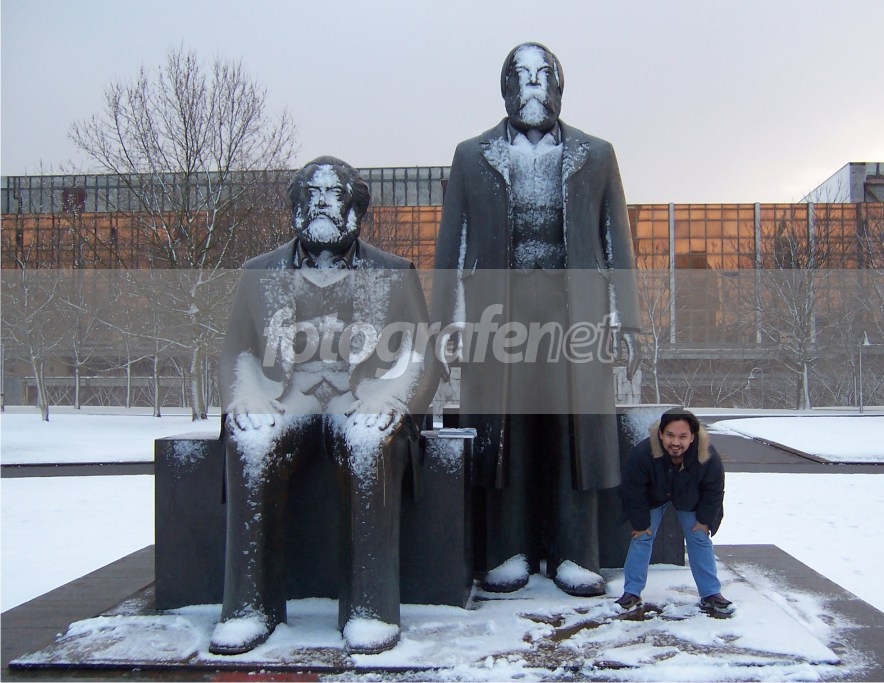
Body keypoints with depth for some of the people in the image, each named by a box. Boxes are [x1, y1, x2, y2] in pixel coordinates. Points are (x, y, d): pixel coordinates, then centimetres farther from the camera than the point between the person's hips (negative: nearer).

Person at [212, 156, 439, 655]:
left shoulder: (394, 275, 10)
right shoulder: (261, 274, 14)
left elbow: (421, 358, 4)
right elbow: (238, 352, 11)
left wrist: (386, 400, -16)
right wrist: (245, 398, -11)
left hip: (362, 409, -1)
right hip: (284, 406, 2)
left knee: (369, 443, -36)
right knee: (250, 445, -32)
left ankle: (370, 607, -28)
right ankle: (252, 605, -21)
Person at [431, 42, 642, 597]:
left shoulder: (596, 156, 15)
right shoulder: (471, 157, 14)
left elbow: (617, 242, 10)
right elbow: (452, 243, 9)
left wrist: (625, 321, 2)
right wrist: (453, 320, 0)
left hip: (576, 312, 0)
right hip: (498, 315, 0)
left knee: (576, 430, -1)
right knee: (502, 431, 0)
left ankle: (572, 555, 8)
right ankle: (510, 551, 11)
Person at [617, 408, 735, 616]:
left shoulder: (708, 457, -37)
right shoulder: (642, 453, -41)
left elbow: (714, 491, -16)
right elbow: (633, 491, -26)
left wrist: (705, 520, -8)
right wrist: (640, 523, -17)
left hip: (690, 500, 1)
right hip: (653, 498, -1)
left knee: (700, 539, 3)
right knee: (642, 538, -3)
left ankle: (711, 595, 15)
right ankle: (632, 593, 7)